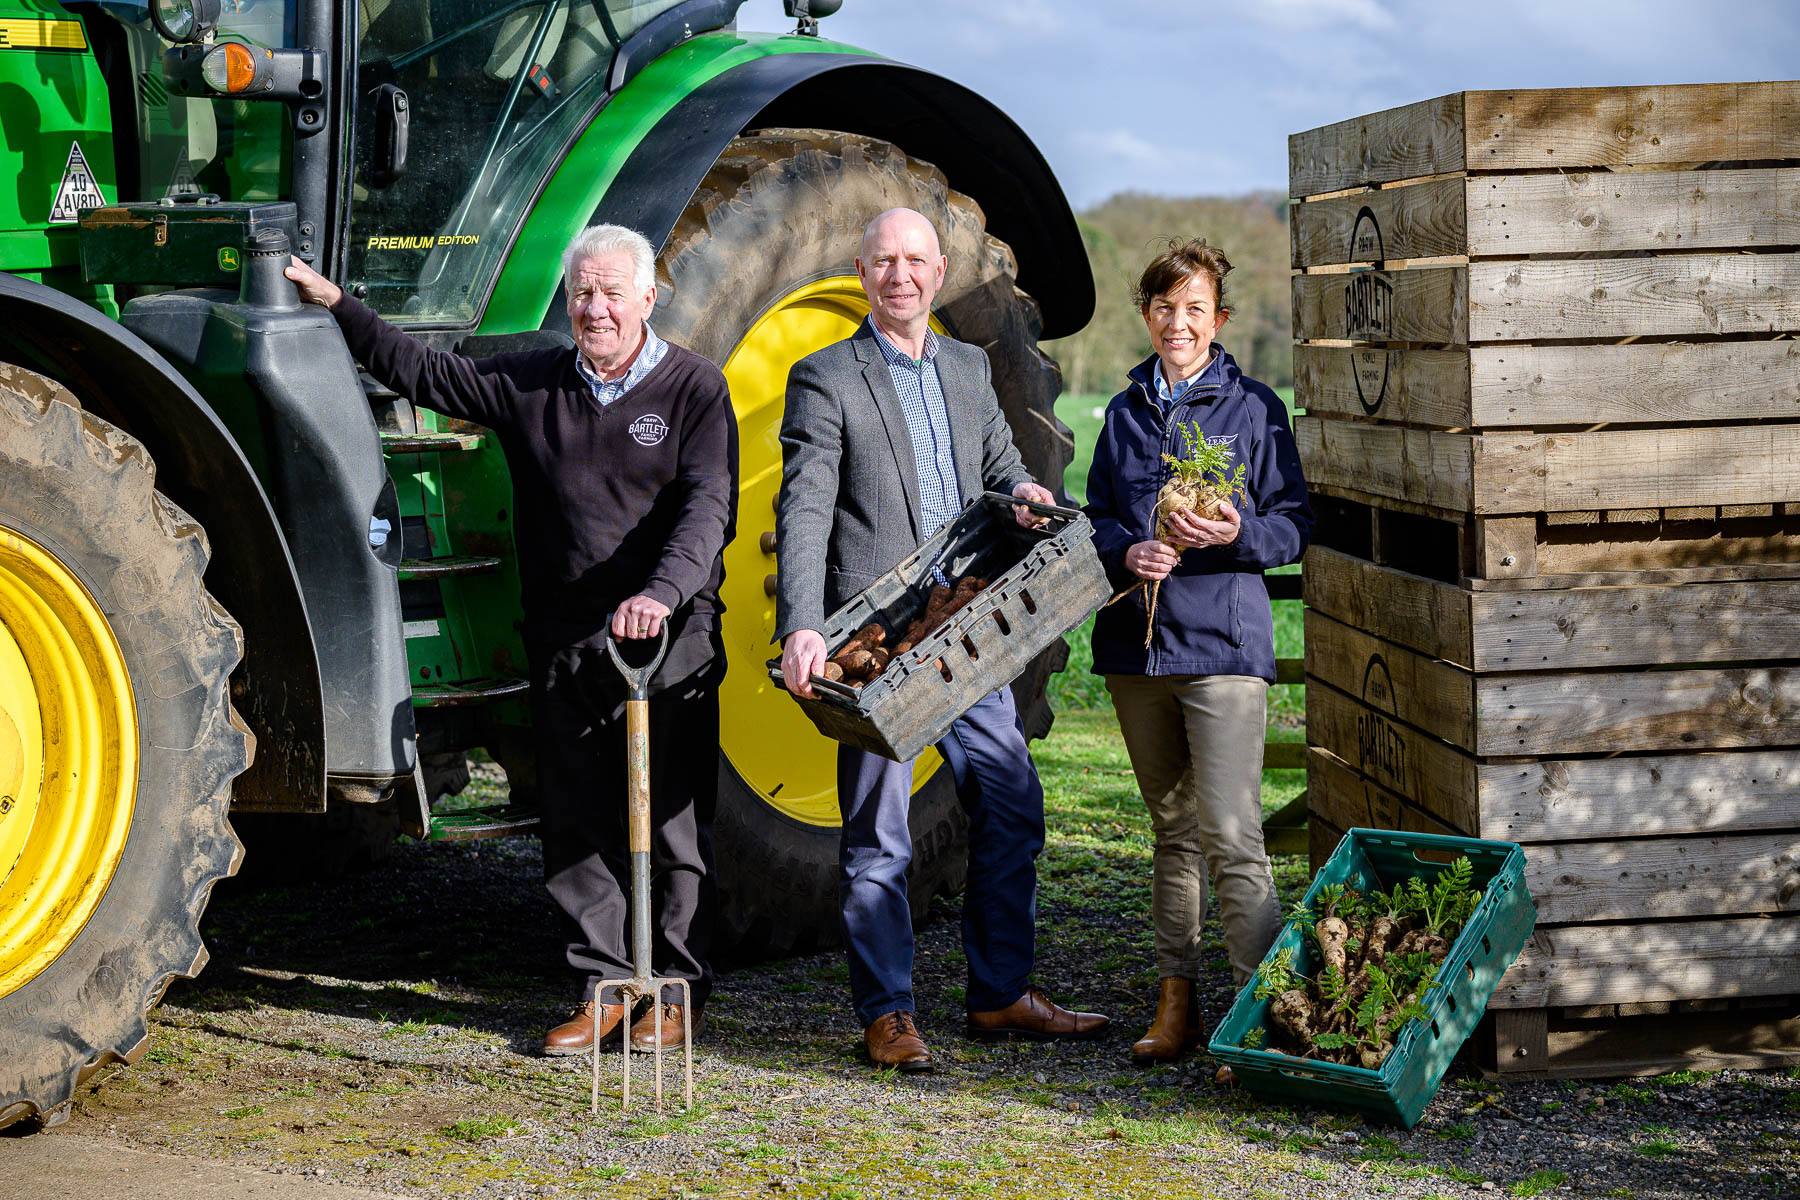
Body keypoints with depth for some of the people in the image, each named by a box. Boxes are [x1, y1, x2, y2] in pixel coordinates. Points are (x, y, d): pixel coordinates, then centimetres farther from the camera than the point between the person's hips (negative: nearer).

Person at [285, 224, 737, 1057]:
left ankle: (676, 988, 11)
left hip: (672, 642, -4)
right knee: (577, 822, 7)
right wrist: (337, 307, 14)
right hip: (566, 645, 4)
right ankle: (603, 987, 15)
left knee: (674, 820, 1)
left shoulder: (695, 389, -2)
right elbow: (419, 371, 19)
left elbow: (708, 507, -14)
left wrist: (664, 592, -29)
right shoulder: (530, 386, 11)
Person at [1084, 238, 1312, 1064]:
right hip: (1136, 645, 5)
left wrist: (1235, 533, -18)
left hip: (1224, 645, -5)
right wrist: (1130, 552, -6)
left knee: (1229, 833, -13)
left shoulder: (1254, 408, 2)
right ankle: (1176, 1004, 19)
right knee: (1172, 830, 12)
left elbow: (1294, 525, 1)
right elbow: (1098, 520, 16)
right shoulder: (1126, 413, 14)